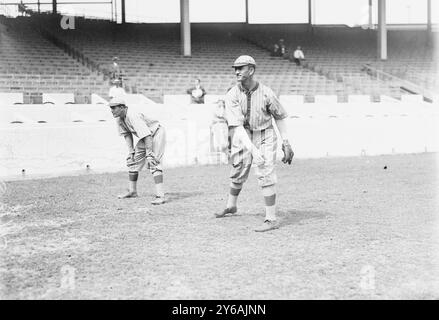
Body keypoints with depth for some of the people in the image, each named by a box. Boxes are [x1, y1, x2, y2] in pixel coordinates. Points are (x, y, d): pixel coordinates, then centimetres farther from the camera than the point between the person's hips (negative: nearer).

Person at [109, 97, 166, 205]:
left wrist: (149, 154, -38)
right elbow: (127, 134, 9)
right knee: (133, 161, 13)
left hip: (157, 133, -10)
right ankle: (132, 191, 28)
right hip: (145, 137, 10)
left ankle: (160, 196, -28)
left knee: (153, 163, -23)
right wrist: (131, 151, 2)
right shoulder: (119, 118, -5)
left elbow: (147, 135, -36)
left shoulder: (133, 115, -33)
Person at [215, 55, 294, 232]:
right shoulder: (232, 95, -17)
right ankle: (231, 206, 45)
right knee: (237, 174, 19)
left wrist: (286, 143, -1)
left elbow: (279, 116, -1)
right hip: (242, 137, 2)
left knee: (266, 177, -11)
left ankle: (271, 219, -4)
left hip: (265, 137, -2)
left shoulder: (266, 93, -17)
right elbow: (237, 125, -26)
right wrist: (253, 149, -37)